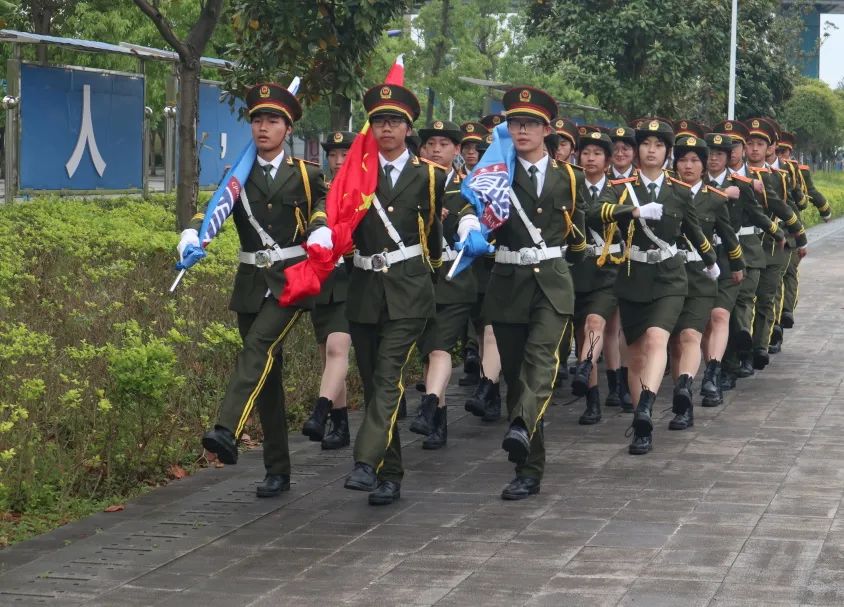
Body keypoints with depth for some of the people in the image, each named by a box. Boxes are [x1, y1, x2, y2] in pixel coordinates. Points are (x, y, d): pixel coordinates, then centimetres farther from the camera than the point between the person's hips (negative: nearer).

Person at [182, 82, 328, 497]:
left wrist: (321, 233, -21)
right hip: (251, 281, 4)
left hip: (290, 279, -4)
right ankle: (277, 471, 13)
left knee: (259, 347, -27)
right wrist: (191, 235, -23)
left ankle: (227, 432, -43)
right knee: (266, 373, 6)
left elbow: (324, 206, 3)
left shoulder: (305, 174, 6)